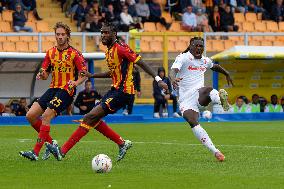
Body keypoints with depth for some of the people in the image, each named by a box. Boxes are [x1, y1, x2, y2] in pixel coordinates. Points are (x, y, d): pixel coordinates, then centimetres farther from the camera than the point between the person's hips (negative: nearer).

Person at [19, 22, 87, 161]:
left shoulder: (74, 54, -6)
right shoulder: (51, 53, 11)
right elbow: (45, 74, 14)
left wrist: (76, 82, -27)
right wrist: (42, 75, -10)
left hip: (66, 91, -7)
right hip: (53, 88, 7)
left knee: (46, 117, -21)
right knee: (30, 115, -3)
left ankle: (36, 152, -20)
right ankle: (51, 143, 10)